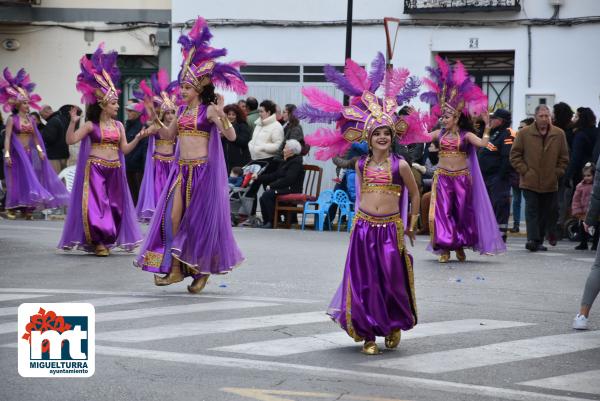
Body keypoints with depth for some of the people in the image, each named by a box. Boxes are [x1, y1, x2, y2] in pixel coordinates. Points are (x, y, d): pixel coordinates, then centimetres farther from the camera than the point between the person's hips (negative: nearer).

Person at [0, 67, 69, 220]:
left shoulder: (31, 119, 8)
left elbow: (35, 137, 12)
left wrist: (40, 150, 5)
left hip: (29, 153, 5)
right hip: (17, 154, -5)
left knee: (30, 178, 3)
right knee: (17, 179, -2)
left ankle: (27, 208, 6)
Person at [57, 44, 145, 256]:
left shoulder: (118, 125, 9)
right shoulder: (91, 125, -5)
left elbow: (124, 149, 8)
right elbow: (71, 140, -12)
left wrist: (138, 138, -5)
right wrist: (73, 122, -26)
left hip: (114, 171, 5)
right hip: (95, 170, -5)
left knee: (113, 206, 10)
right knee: (95, 205, -8)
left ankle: (106, 240, 22)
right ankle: (97, 241, 3)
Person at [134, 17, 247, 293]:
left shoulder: (209, 109, -8)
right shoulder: (182, 110, 11)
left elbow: (231, 136, -17)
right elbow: (169, 135, 24)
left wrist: (222, 116, -33)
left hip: (203, 170, -6)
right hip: (181, 169, 6)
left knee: (198, 220, 2)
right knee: (173, 217, -4)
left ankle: (201, 270, 15)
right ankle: (175, 268, -1)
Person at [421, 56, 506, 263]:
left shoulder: (465, 135, -2)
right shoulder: (440, 133, 6)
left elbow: (482, 143, -15)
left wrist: (487, 126, -18)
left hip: (462, 177, -1)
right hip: (442, 176, 1)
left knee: (462, 211, 6)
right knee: (443, 211, -3)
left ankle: (460, 246, 20)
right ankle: (445, 247, 1)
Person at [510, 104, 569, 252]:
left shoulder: (559, 134, 4)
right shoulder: (524, 133, -1)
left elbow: (564, 157, 11)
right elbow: (515, 154, 3)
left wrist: (558, 173, 2)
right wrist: (524, 170, -4)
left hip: (550, 183, 2)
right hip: (530, 182, -2)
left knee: (546, 214, 6)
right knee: (532, 210, -10)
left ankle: (539, 241, 14)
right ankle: (533, 239, -16)